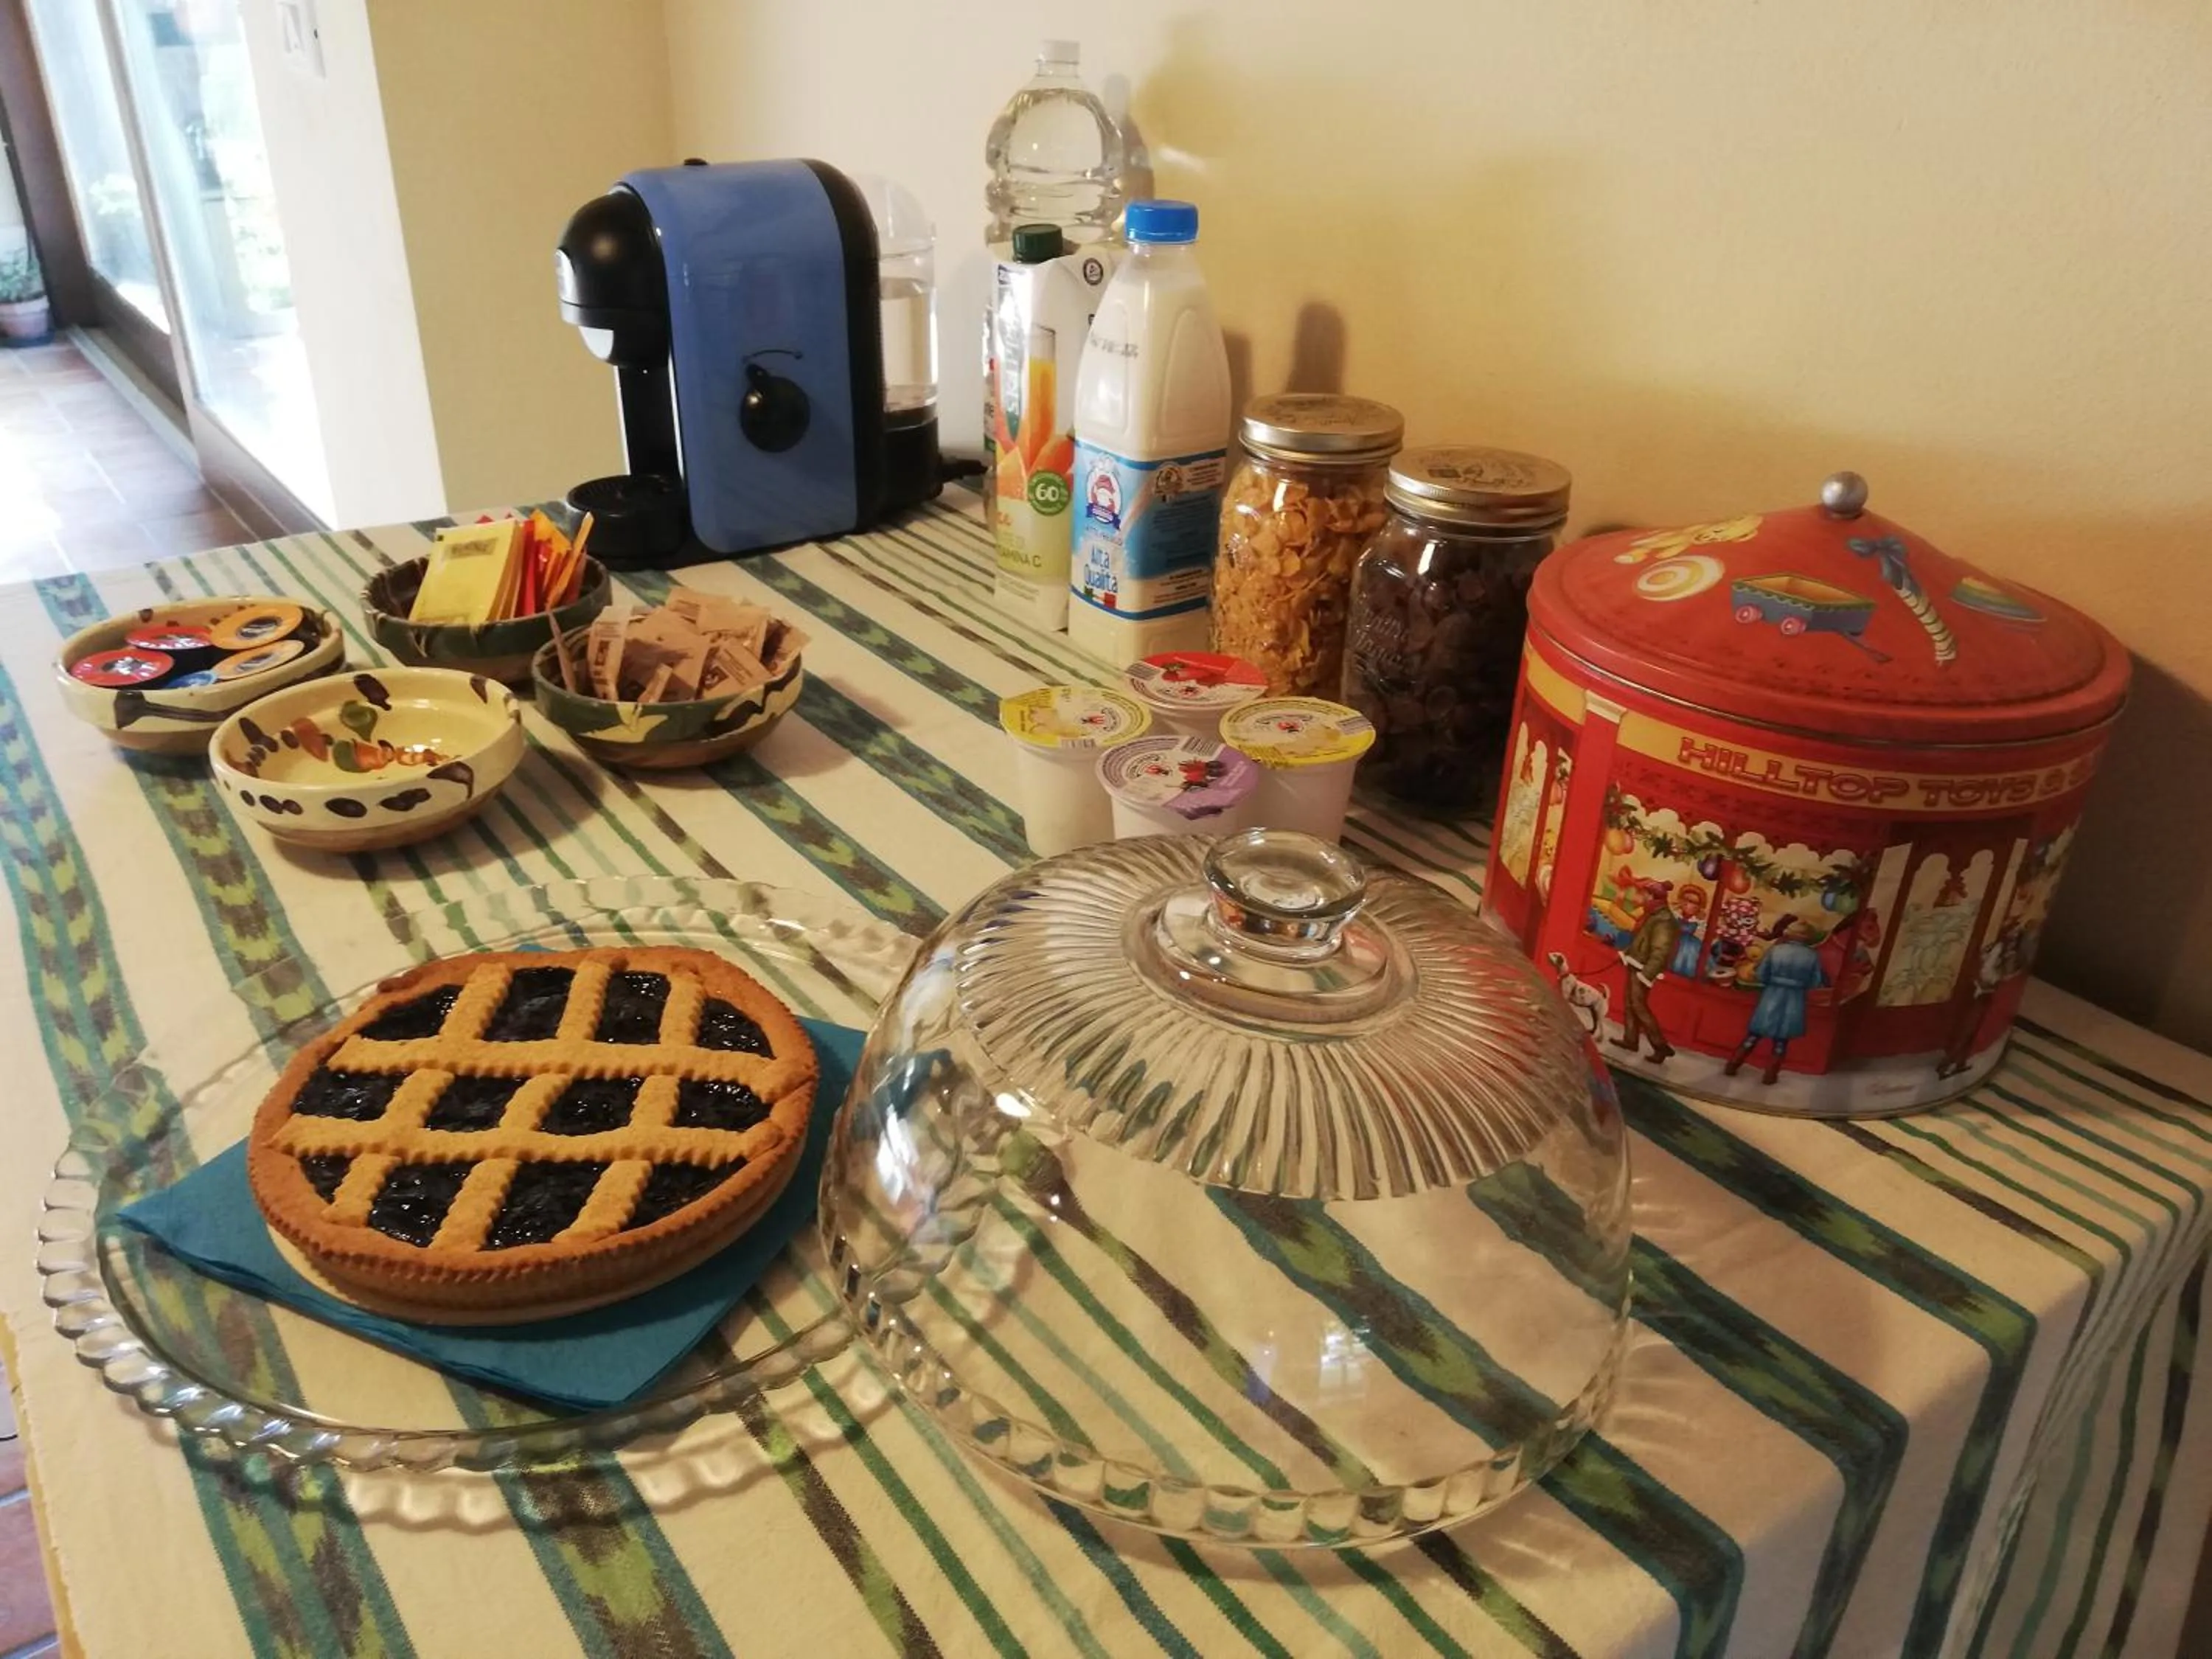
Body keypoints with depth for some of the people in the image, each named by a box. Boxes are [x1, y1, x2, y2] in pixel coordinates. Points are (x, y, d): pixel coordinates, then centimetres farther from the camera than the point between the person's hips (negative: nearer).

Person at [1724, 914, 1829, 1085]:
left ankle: (1732, 1066, 16)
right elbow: (1816, 982, -2)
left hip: (1772, 998, 0)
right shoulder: (1812, 955, -8)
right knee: (1781, 1040, 11)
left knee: (1754, 1035, 10)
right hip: (1794, 1003, 0)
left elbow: (1761, 975, -7)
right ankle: (1770, 1075, 15)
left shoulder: (1775, 949, -9)